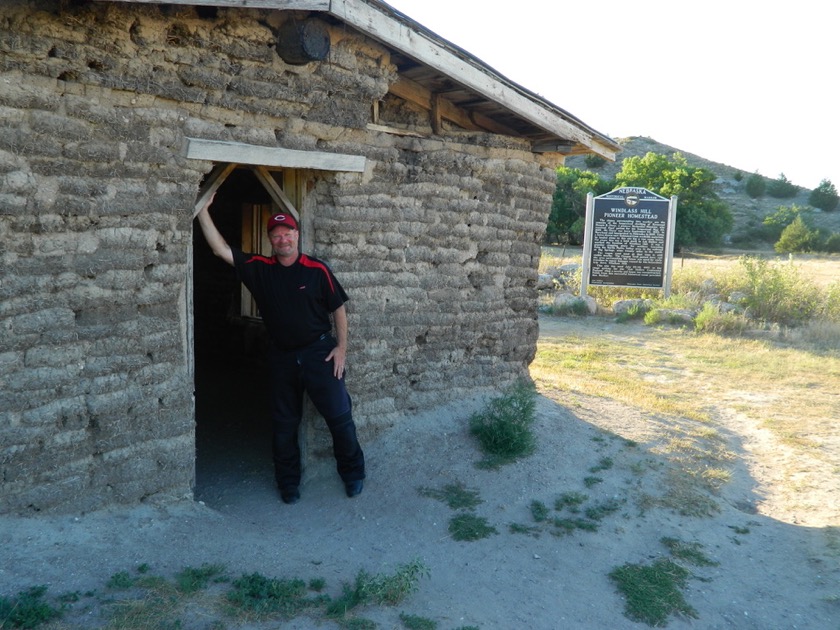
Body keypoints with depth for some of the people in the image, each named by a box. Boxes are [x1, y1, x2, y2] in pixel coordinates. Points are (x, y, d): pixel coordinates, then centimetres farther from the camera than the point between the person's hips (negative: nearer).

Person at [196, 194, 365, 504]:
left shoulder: (317, 270, -7)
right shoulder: (260, 268, 0)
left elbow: (338, 308, -1)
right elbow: (221, 249, -5)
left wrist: (341, 346, -5)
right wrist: (203, 210, -11)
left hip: (319, 351, -3)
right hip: (281, 357, 3)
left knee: (339, 414, 2)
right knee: (284, 423, 14)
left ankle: (352, 472, 22)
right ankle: (288, 482, 31)